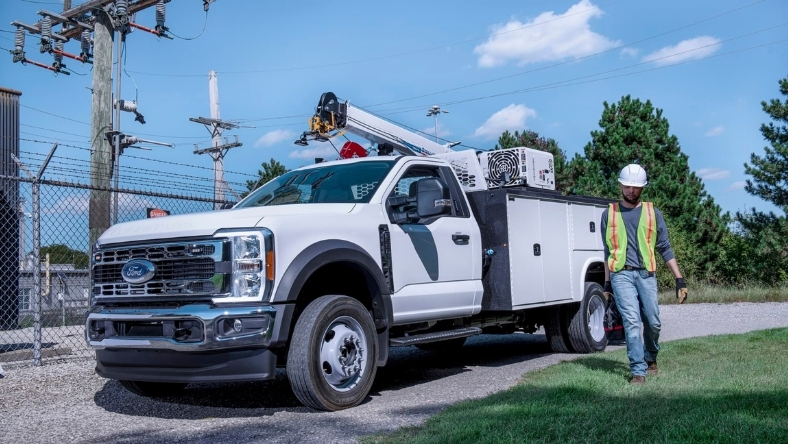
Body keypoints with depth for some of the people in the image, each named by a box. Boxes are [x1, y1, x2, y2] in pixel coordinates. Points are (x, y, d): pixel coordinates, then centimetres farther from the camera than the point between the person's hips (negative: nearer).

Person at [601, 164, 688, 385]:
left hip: (646, 274, 1)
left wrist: (679, 278, 3)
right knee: (631, 321, -11)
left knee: (653, 322, 3)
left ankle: (651, 359, 30)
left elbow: (665, 248, 10)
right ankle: (638, 371, -8)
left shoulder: (652, 212, 10)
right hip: (621, 274, -1)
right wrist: (607, 283, 15)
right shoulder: (610, 213, 10)